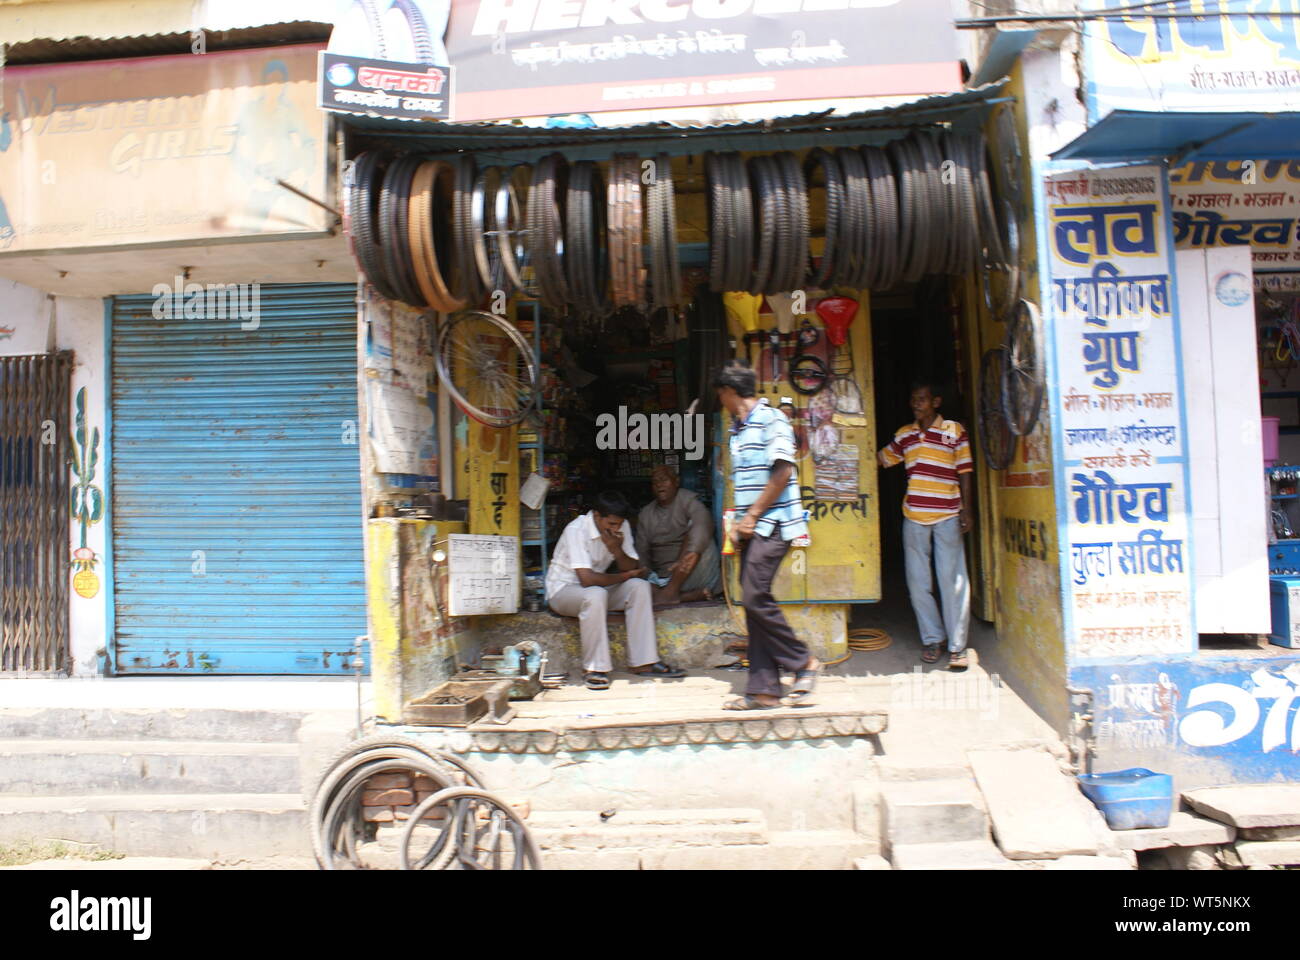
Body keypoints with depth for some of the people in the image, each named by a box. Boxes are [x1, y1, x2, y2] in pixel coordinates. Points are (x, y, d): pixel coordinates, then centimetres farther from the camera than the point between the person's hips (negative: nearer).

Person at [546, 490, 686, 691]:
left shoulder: (621, 527, -4)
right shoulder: (576, 531, -24)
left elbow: (633, 569, -4)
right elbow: (587, 579, -31)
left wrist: (617, 550, -25)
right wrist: (624, 576, -16)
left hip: (597, 588, 7)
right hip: (563, 589, -6)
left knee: (639, 586, -17)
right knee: (596, 595, -37)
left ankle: (643, 662, -15)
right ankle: (594, 669, -27)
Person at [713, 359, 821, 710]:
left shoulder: (771, 419, -8)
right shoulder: (737, 429, 19)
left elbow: (782, 473, -16)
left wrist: (752, 516, -14)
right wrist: (738, 522, 10)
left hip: (772, 524, -9)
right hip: (752, 528, 9)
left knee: (755, 597, -16)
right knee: (754, 602, 5)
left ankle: (804, 662, 2)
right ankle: (764, 690, 9)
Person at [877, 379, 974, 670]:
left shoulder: (954, 431, 2)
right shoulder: (904, 434, 12)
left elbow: (964, 474, 1)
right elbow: (881, 459, 21)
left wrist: (966, 511, -5)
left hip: (947, 516, -3)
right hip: (914, 516, 4)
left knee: (953, 581, -3)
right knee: (918, 581, 6)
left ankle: (957, 646, 5)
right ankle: (931, 639, 19)